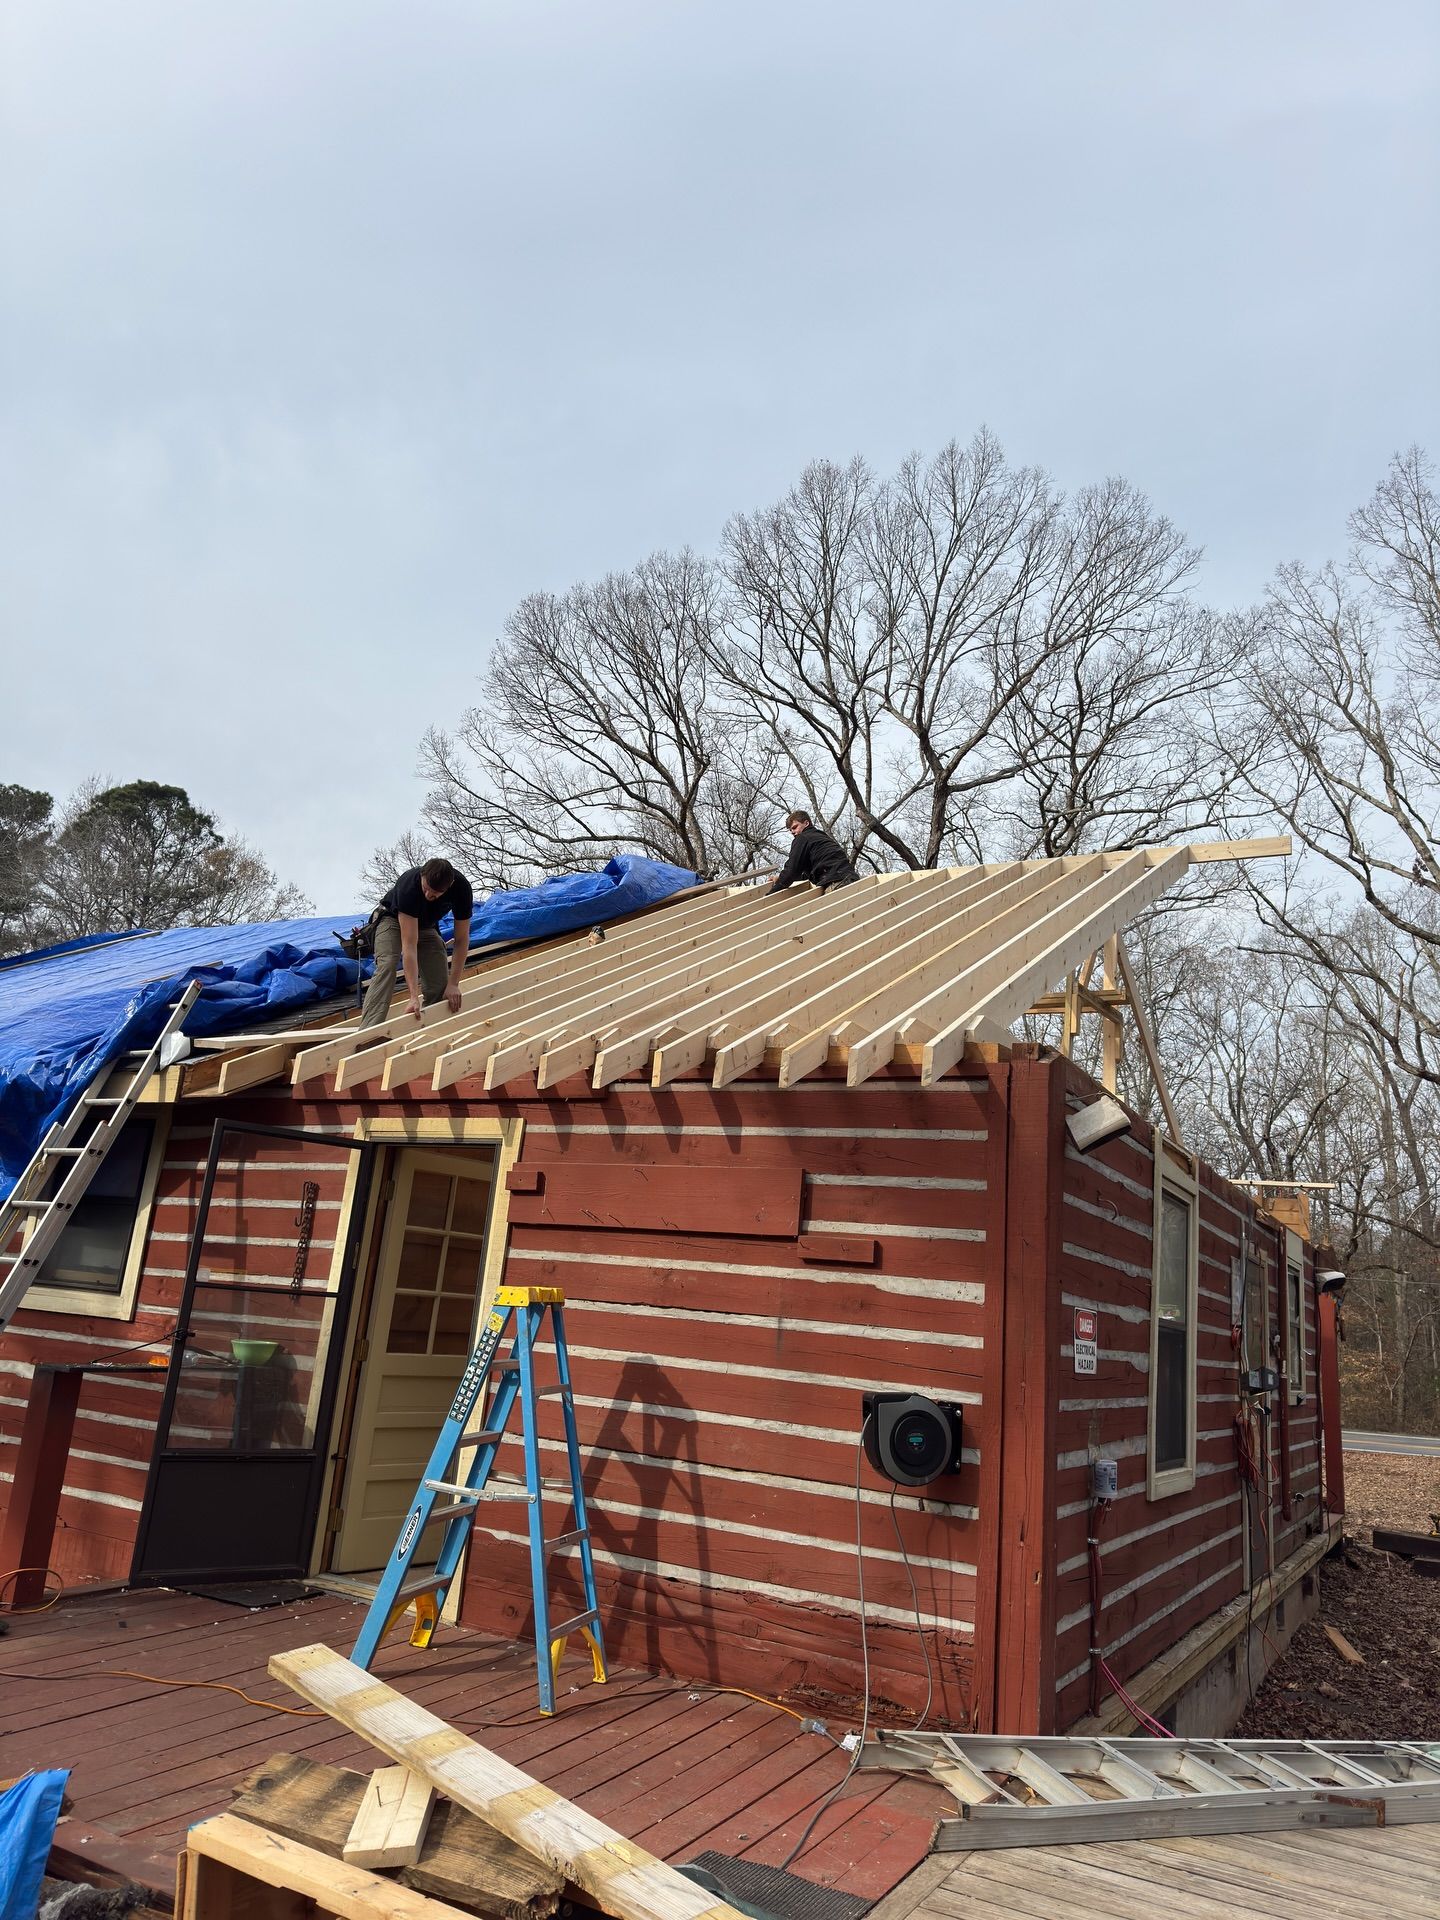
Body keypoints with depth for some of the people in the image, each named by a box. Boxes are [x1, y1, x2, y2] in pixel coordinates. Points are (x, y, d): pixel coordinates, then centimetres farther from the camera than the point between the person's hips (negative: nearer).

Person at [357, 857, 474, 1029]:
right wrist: (413, 996, -47)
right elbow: (409, 945, -42)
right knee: (386, 966, -30)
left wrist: (453, 984, -24)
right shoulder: (409, 885, -40)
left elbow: (461, 940, -19)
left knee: (438, 988, -14)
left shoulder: (462, 888, -30)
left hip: (427, 926, 4)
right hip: (394, 919, -4)